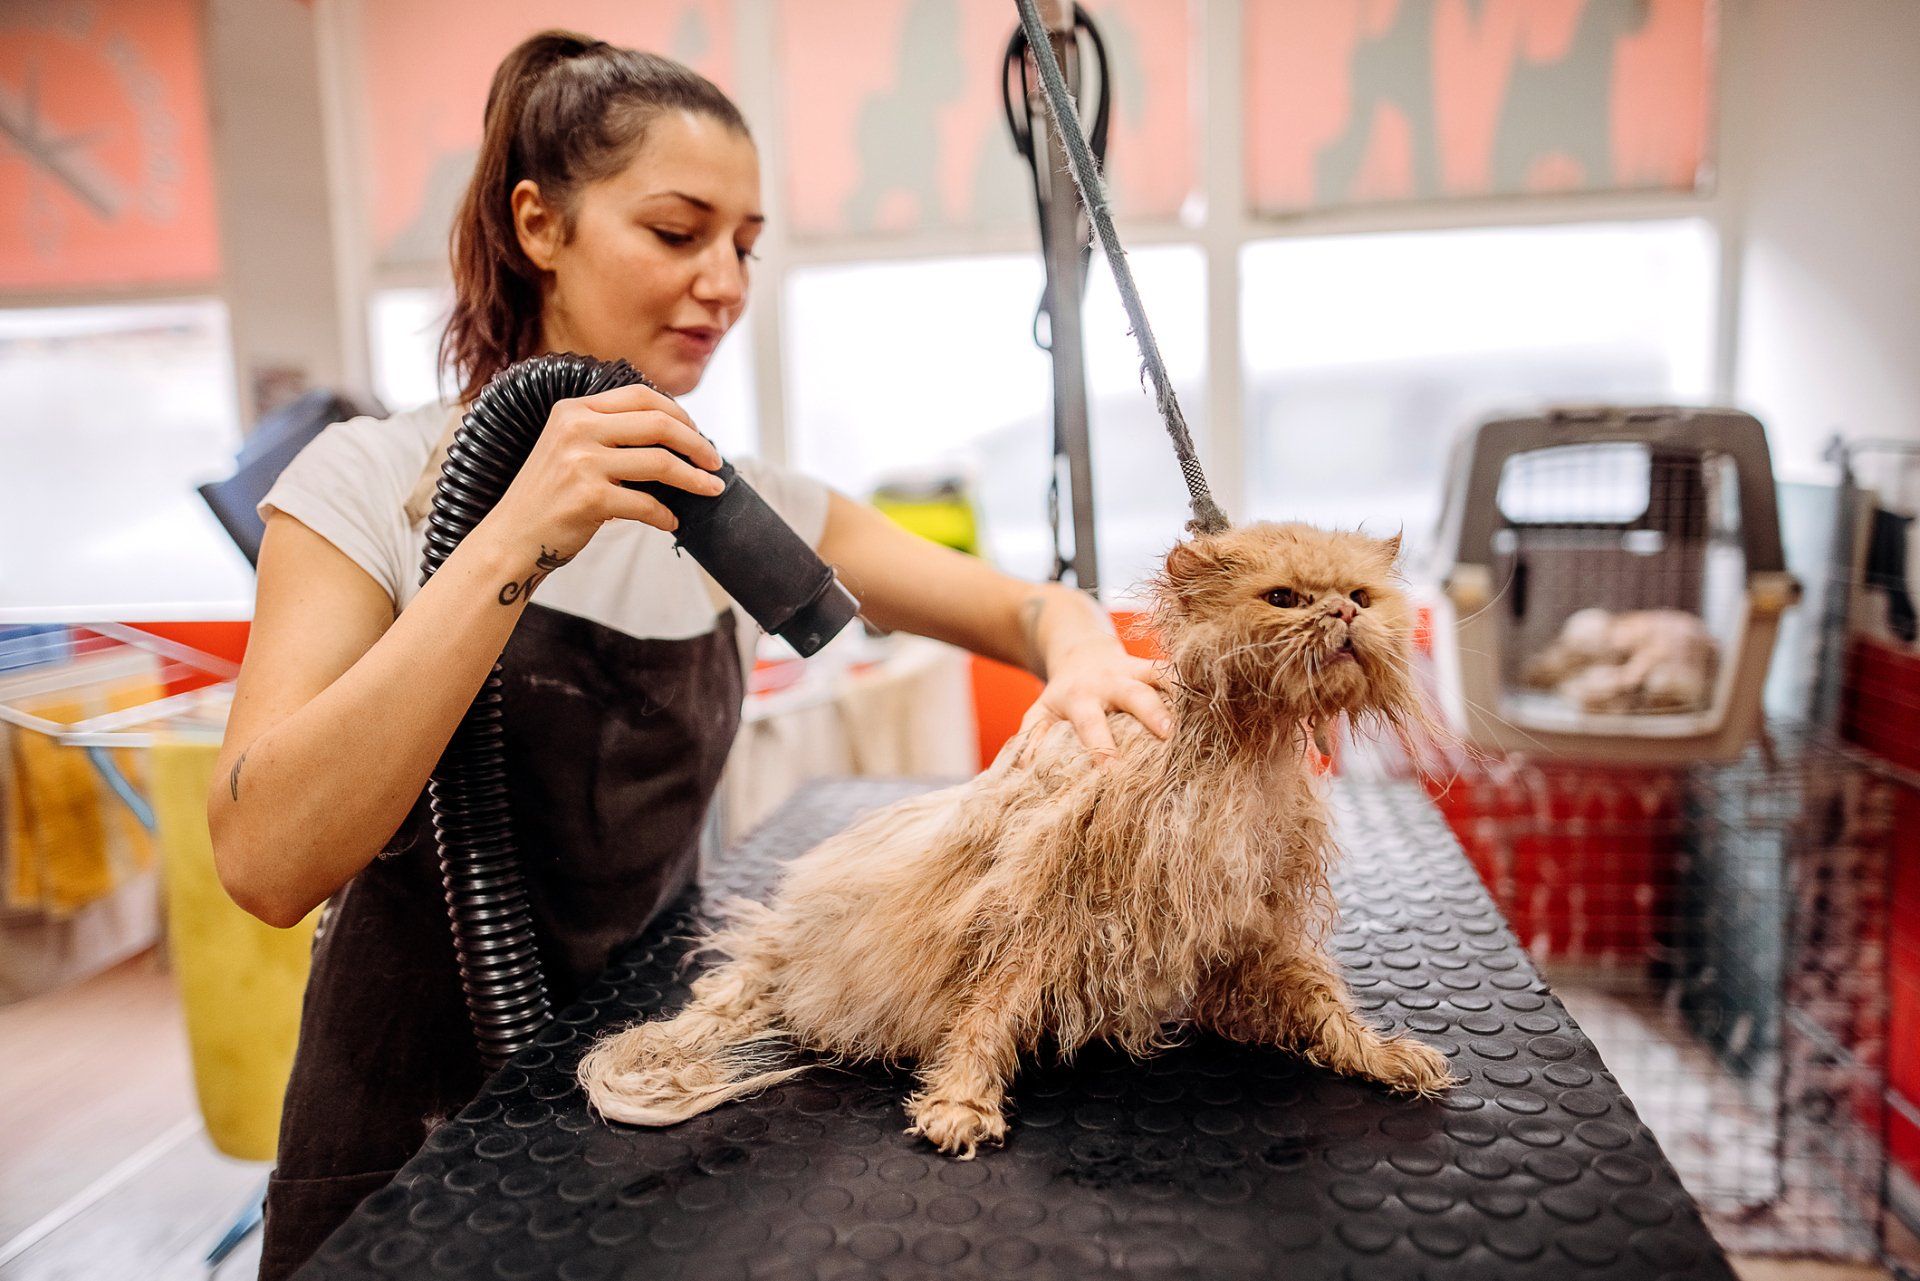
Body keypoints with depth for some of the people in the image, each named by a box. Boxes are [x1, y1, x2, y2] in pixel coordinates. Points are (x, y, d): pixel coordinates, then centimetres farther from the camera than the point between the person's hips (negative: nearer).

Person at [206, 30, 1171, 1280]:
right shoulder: (372, 482, -12)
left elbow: (1029, 606, -2)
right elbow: (264, 861, -23)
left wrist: (1085, 655, -25)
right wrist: (513, 546, -31)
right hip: (411, 1139, -3)